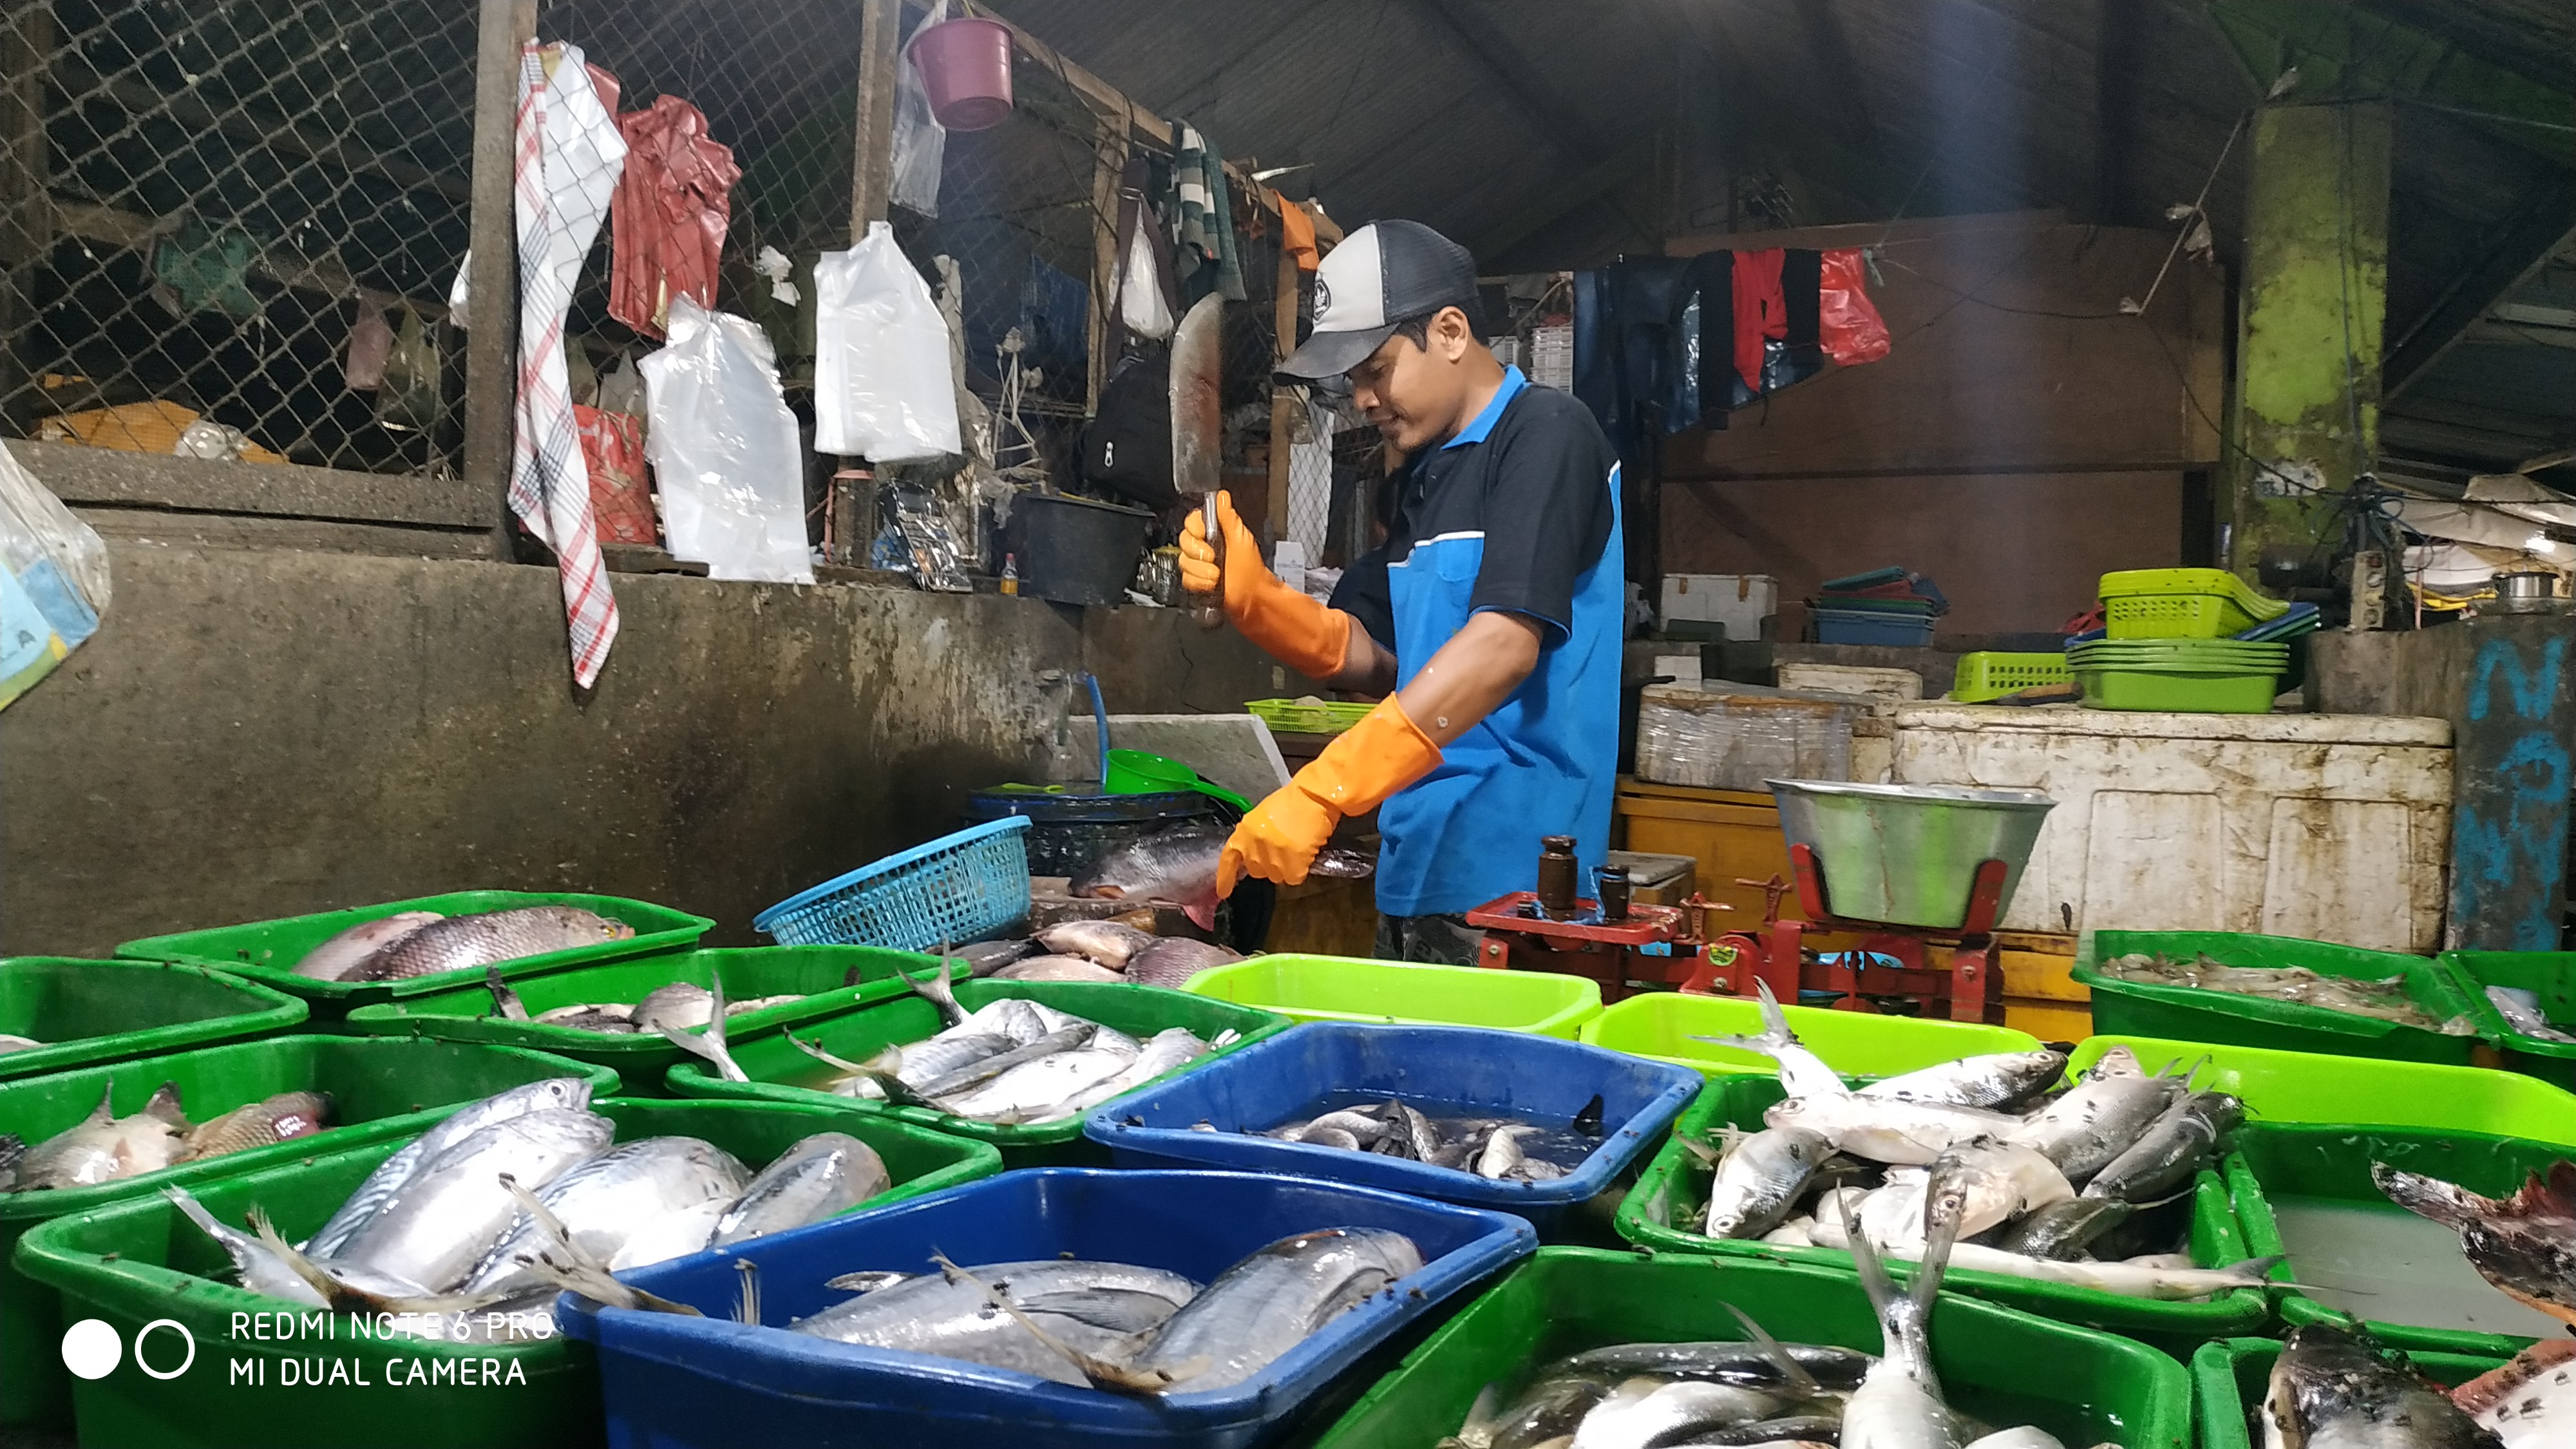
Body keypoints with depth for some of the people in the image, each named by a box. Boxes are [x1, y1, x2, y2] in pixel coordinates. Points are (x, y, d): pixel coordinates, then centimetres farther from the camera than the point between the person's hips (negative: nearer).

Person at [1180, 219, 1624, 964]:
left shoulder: (1546, 434, -9)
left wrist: (1322, 791, -27)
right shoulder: (1423, 475, 17)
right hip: (1414, 875, 8)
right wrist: (1249, 594, -2)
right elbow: (1366, 657, 17)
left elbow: (1505, 644, -22)